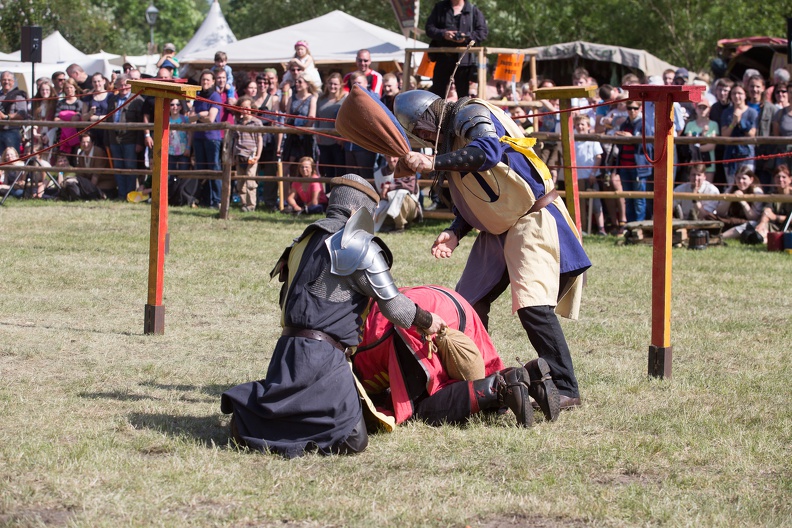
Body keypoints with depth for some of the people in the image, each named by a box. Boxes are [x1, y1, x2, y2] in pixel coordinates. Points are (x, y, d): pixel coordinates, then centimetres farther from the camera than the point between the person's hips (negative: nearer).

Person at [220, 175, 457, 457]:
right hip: (320, 356, -9)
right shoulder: (357, 244, -3)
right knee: (352, 439, -13)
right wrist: (427, 321, 16)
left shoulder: (305, 240, 21)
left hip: (288, 348, 9)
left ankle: (251, 410, 3)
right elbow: (393, 306, -2)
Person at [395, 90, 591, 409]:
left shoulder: (470, 115, -11)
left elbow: (489, 151, -32)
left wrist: (433, 163, -30)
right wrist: (454, 234, 0)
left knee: (532, 304, -20)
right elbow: (470, 203, 18)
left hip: (533, 218, -10)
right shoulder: (450, 140, 15)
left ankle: (565, 389, -17)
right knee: (470, 301, 12)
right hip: (499, 229, 10)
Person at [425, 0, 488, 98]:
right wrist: (443, 34, -14)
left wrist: (467, 37, -17)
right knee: (437, 91, 4)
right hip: (443, 57, 2)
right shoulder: (439, 8, 11)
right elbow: (429, 28, 5)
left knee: (463, 94, 4)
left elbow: (483, 32, -1)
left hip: (464, 59, -2)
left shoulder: (474, 11, 4)